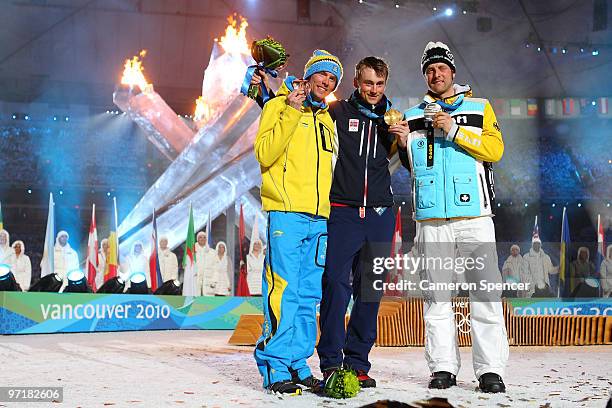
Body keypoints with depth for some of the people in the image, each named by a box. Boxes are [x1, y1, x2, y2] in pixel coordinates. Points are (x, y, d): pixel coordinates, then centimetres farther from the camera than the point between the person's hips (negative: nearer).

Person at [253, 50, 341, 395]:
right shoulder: (280, 105, 3)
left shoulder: (327, 119, 22)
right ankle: (275, 367, -4)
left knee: (309, 296, 7)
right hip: (286, 214, -7)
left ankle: (298, 364, 13)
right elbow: (265, 154, -11)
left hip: (320, 218, 7)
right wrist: (292, 112, -13)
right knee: (283, 291, -10)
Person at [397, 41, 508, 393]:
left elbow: (495, 149, -2)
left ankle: (491, 369, -2)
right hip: (431, 217, 2)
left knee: (486, 293, -6)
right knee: (436, 297, 3)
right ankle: (443, 368, 9)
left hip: (474, 213, -2)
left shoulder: (480, 108, 12)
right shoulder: (414, 116, 18)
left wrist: (454, 131, -10)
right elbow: (411, 166, 17)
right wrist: (404, 144, -2)